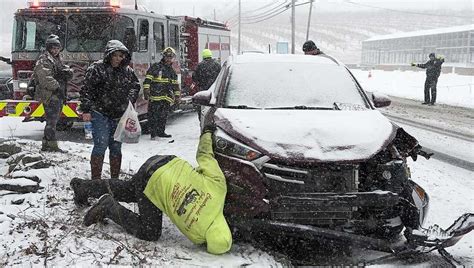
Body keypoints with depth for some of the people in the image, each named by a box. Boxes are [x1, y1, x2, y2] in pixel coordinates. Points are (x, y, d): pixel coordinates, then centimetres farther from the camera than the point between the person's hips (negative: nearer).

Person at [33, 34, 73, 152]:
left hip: (58, 96, 10)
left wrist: (66, 72, -9)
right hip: (49, 96, -10)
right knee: (51, 121, -9)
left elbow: (69, 73, 14)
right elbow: (45, 78, -21)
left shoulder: (57, 60, 21)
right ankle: (52, 145, -7)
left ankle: (46, 144, 21)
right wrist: (57, 87, -24)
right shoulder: (44, 60, -8)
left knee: (53, 121, 14)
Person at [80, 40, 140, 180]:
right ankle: (95, 179, -7)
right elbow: (86, 90, -9)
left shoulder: (127, 71, 8)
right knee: (101, 145, -13)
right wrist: (86, 110, -12)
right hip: (100, 113, -5)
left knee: (116, 147, 10)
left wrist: (129, 100, 9)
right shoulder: (97, 68, -8)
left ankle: (115, 179, 20)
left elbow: (135, 86, 24)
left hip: (119, 116, 5)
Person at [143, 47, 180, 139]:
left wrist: (177, 95, 22)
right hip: (155, 97, -6)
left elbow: (176, 85, 25)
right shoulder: (155, 67, 0)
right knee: (153, 116, -6)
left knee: (164, 116, 9)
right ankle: (153, 133, -4)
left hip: (167, 98, 6)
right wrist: (146, 90, -12)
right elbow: (147, 79, -4)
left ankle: (161, 132, 18)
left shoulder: (172, 71, 21)